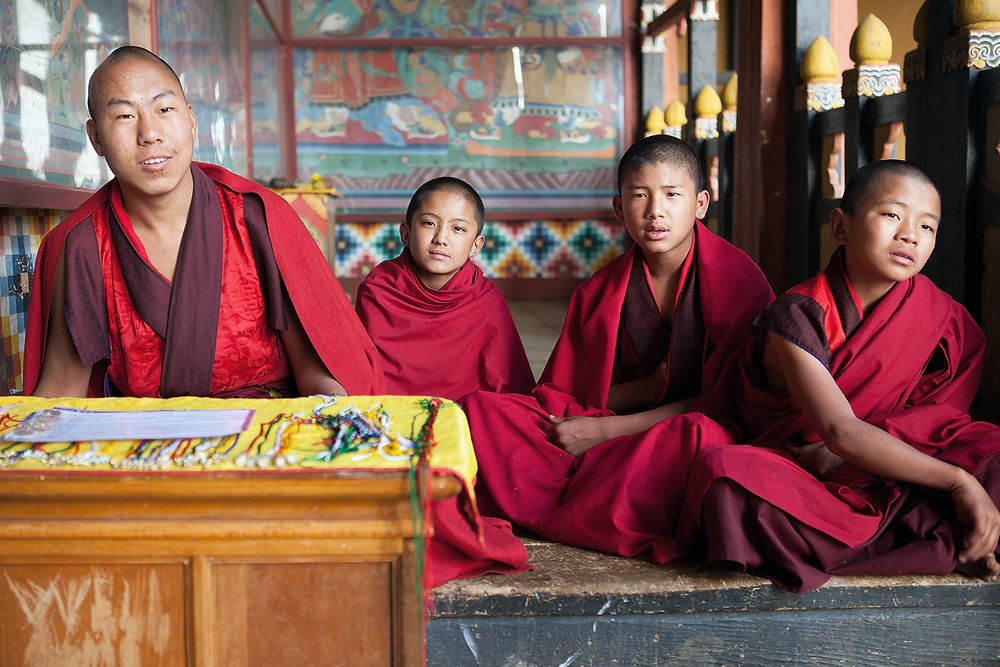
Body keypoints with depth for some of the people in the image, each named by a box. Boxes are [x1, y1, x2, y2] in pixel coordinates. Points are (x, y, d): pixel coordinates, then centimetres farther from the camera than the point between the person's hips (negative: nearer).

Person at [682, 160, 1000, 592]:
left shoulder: (943, 318, 0)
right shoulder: (799, 316, -15)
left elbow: (943, 415, -3)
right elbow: (842, 431, -24)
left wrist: (839, 454, -20)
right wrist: (959, 482, -29)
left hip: (892, 477, 2)